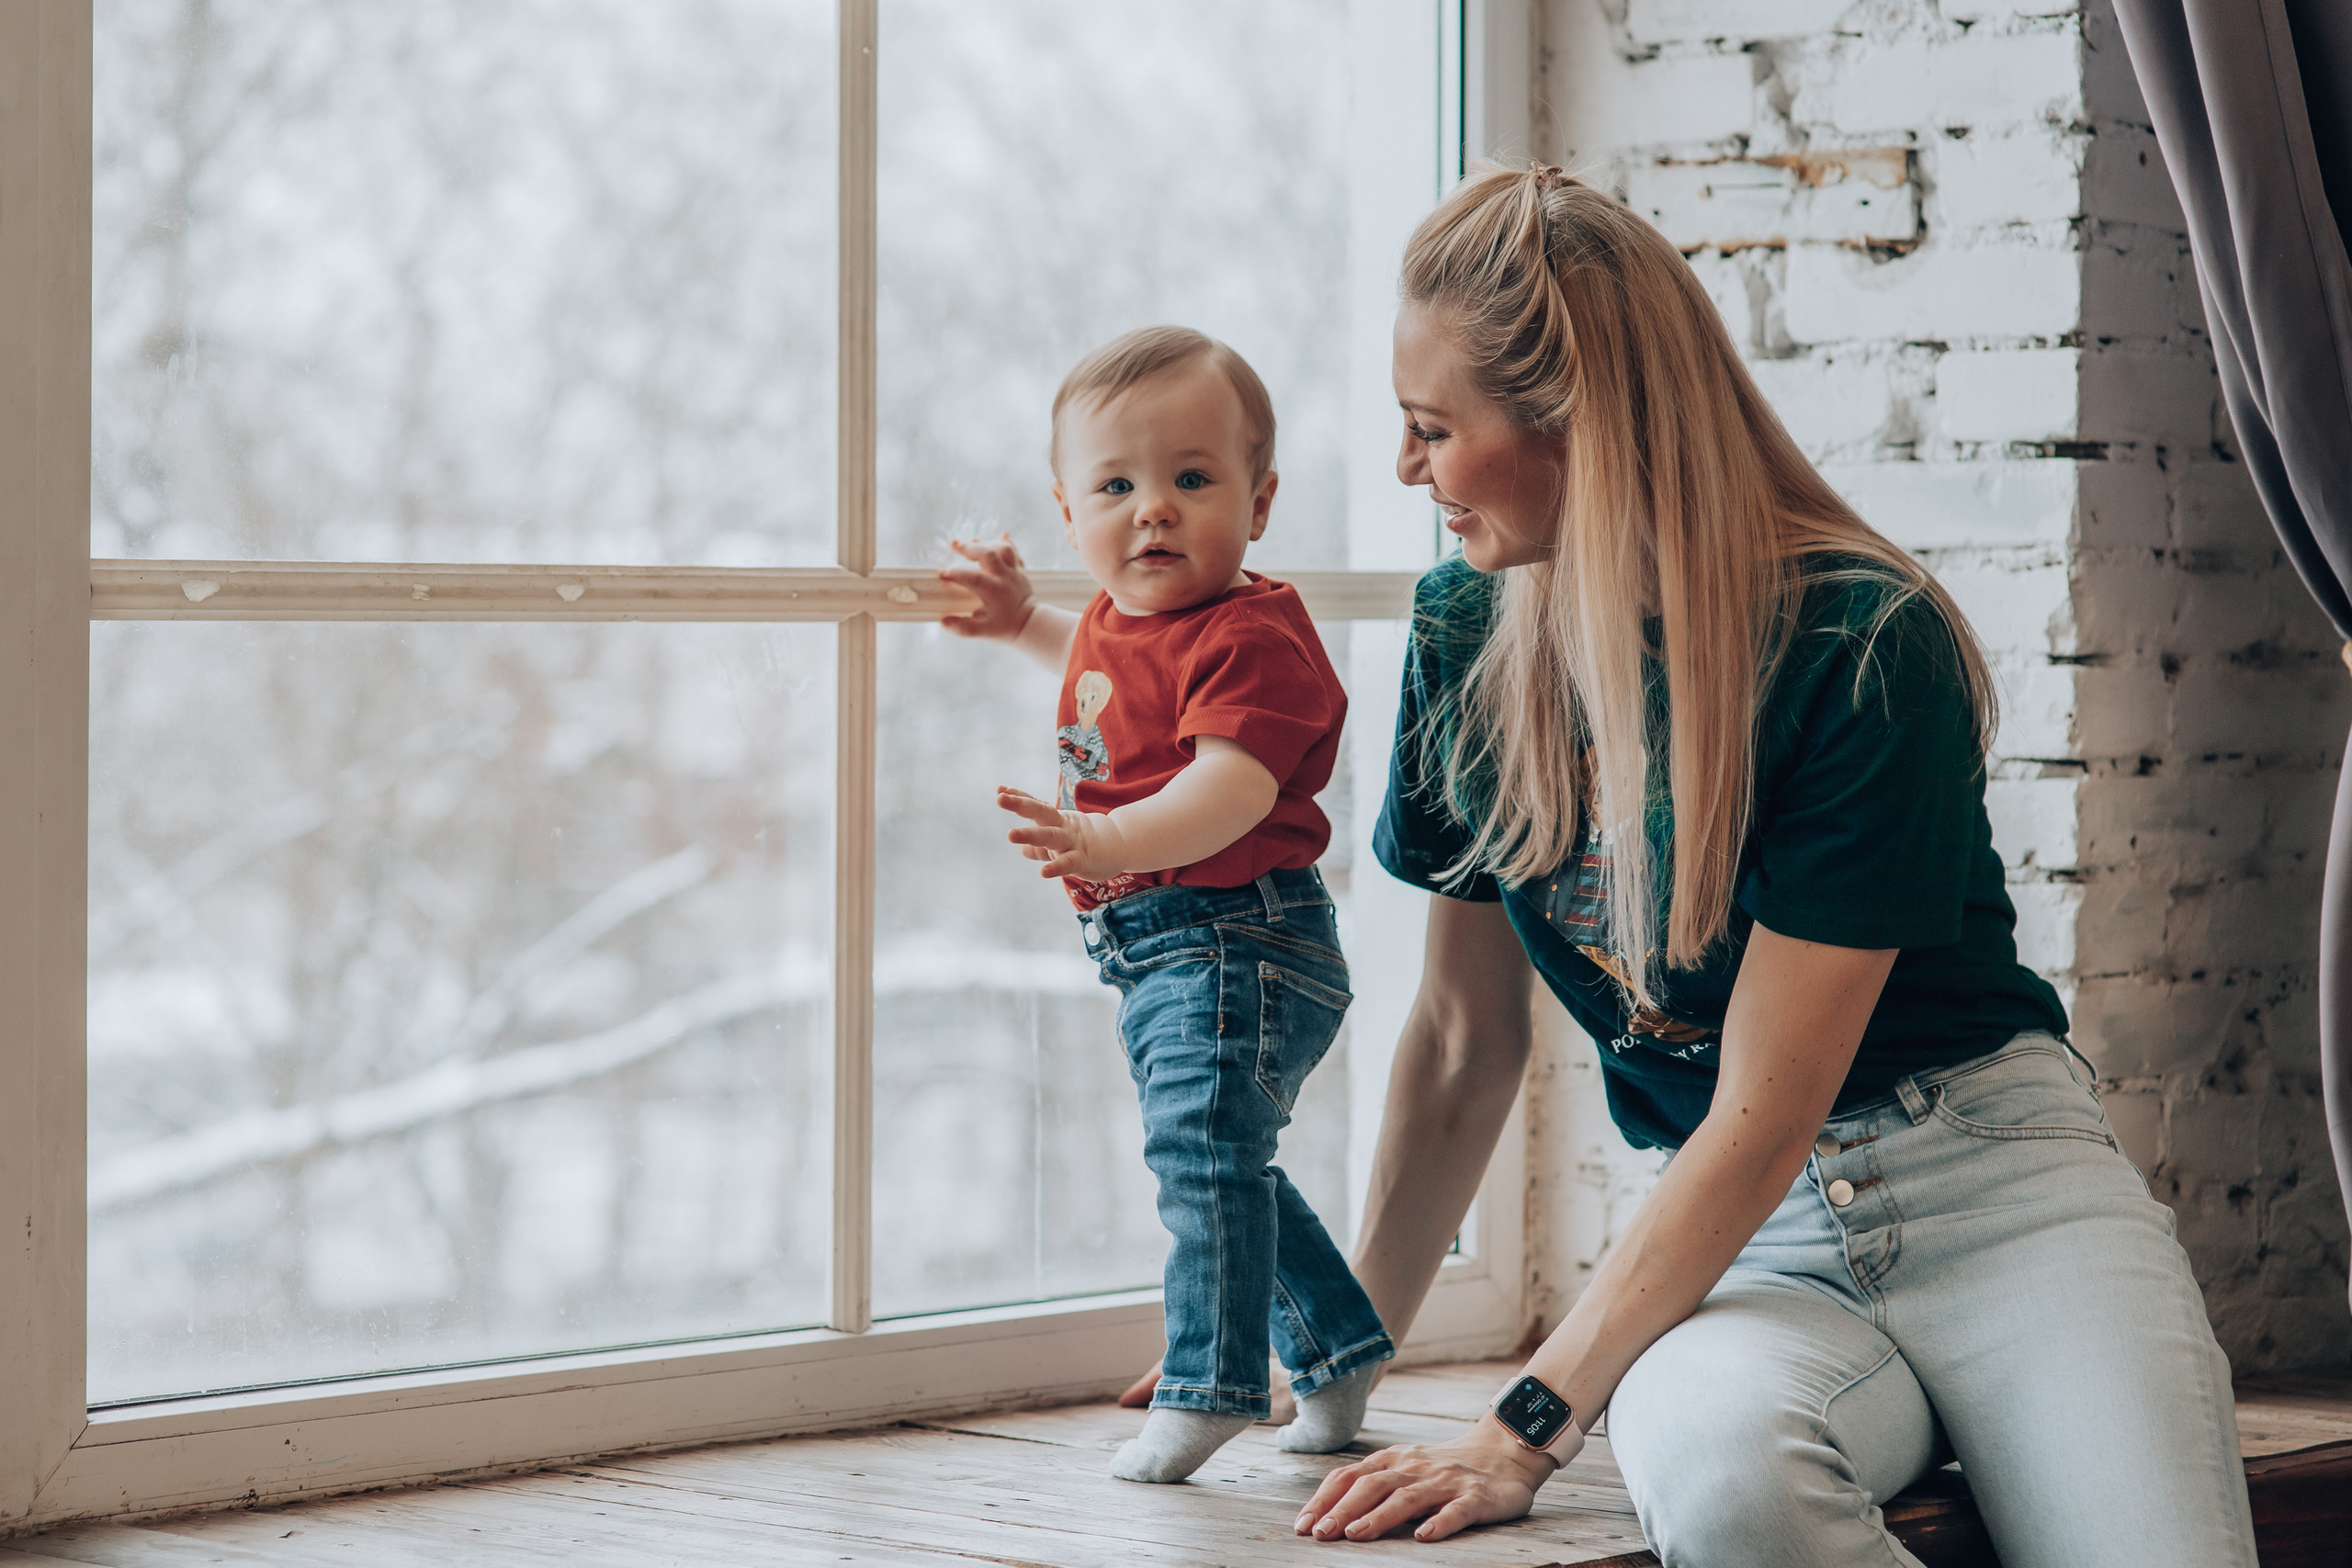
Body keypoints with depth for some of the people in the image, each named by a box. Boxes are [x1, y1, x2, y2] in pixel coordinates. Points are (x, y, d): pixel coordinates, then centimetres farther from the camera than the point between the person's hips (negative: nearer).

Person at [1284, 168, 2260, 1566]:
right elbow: (1465, 1046, 11)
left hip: (1995, 1185, -3)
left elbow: (1765, 1118, -17)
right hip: (1738, 1239, 4)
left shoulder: (1867, 648, -15)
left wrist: (1528, 1431, -19)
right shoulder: (1468, 633, 3)